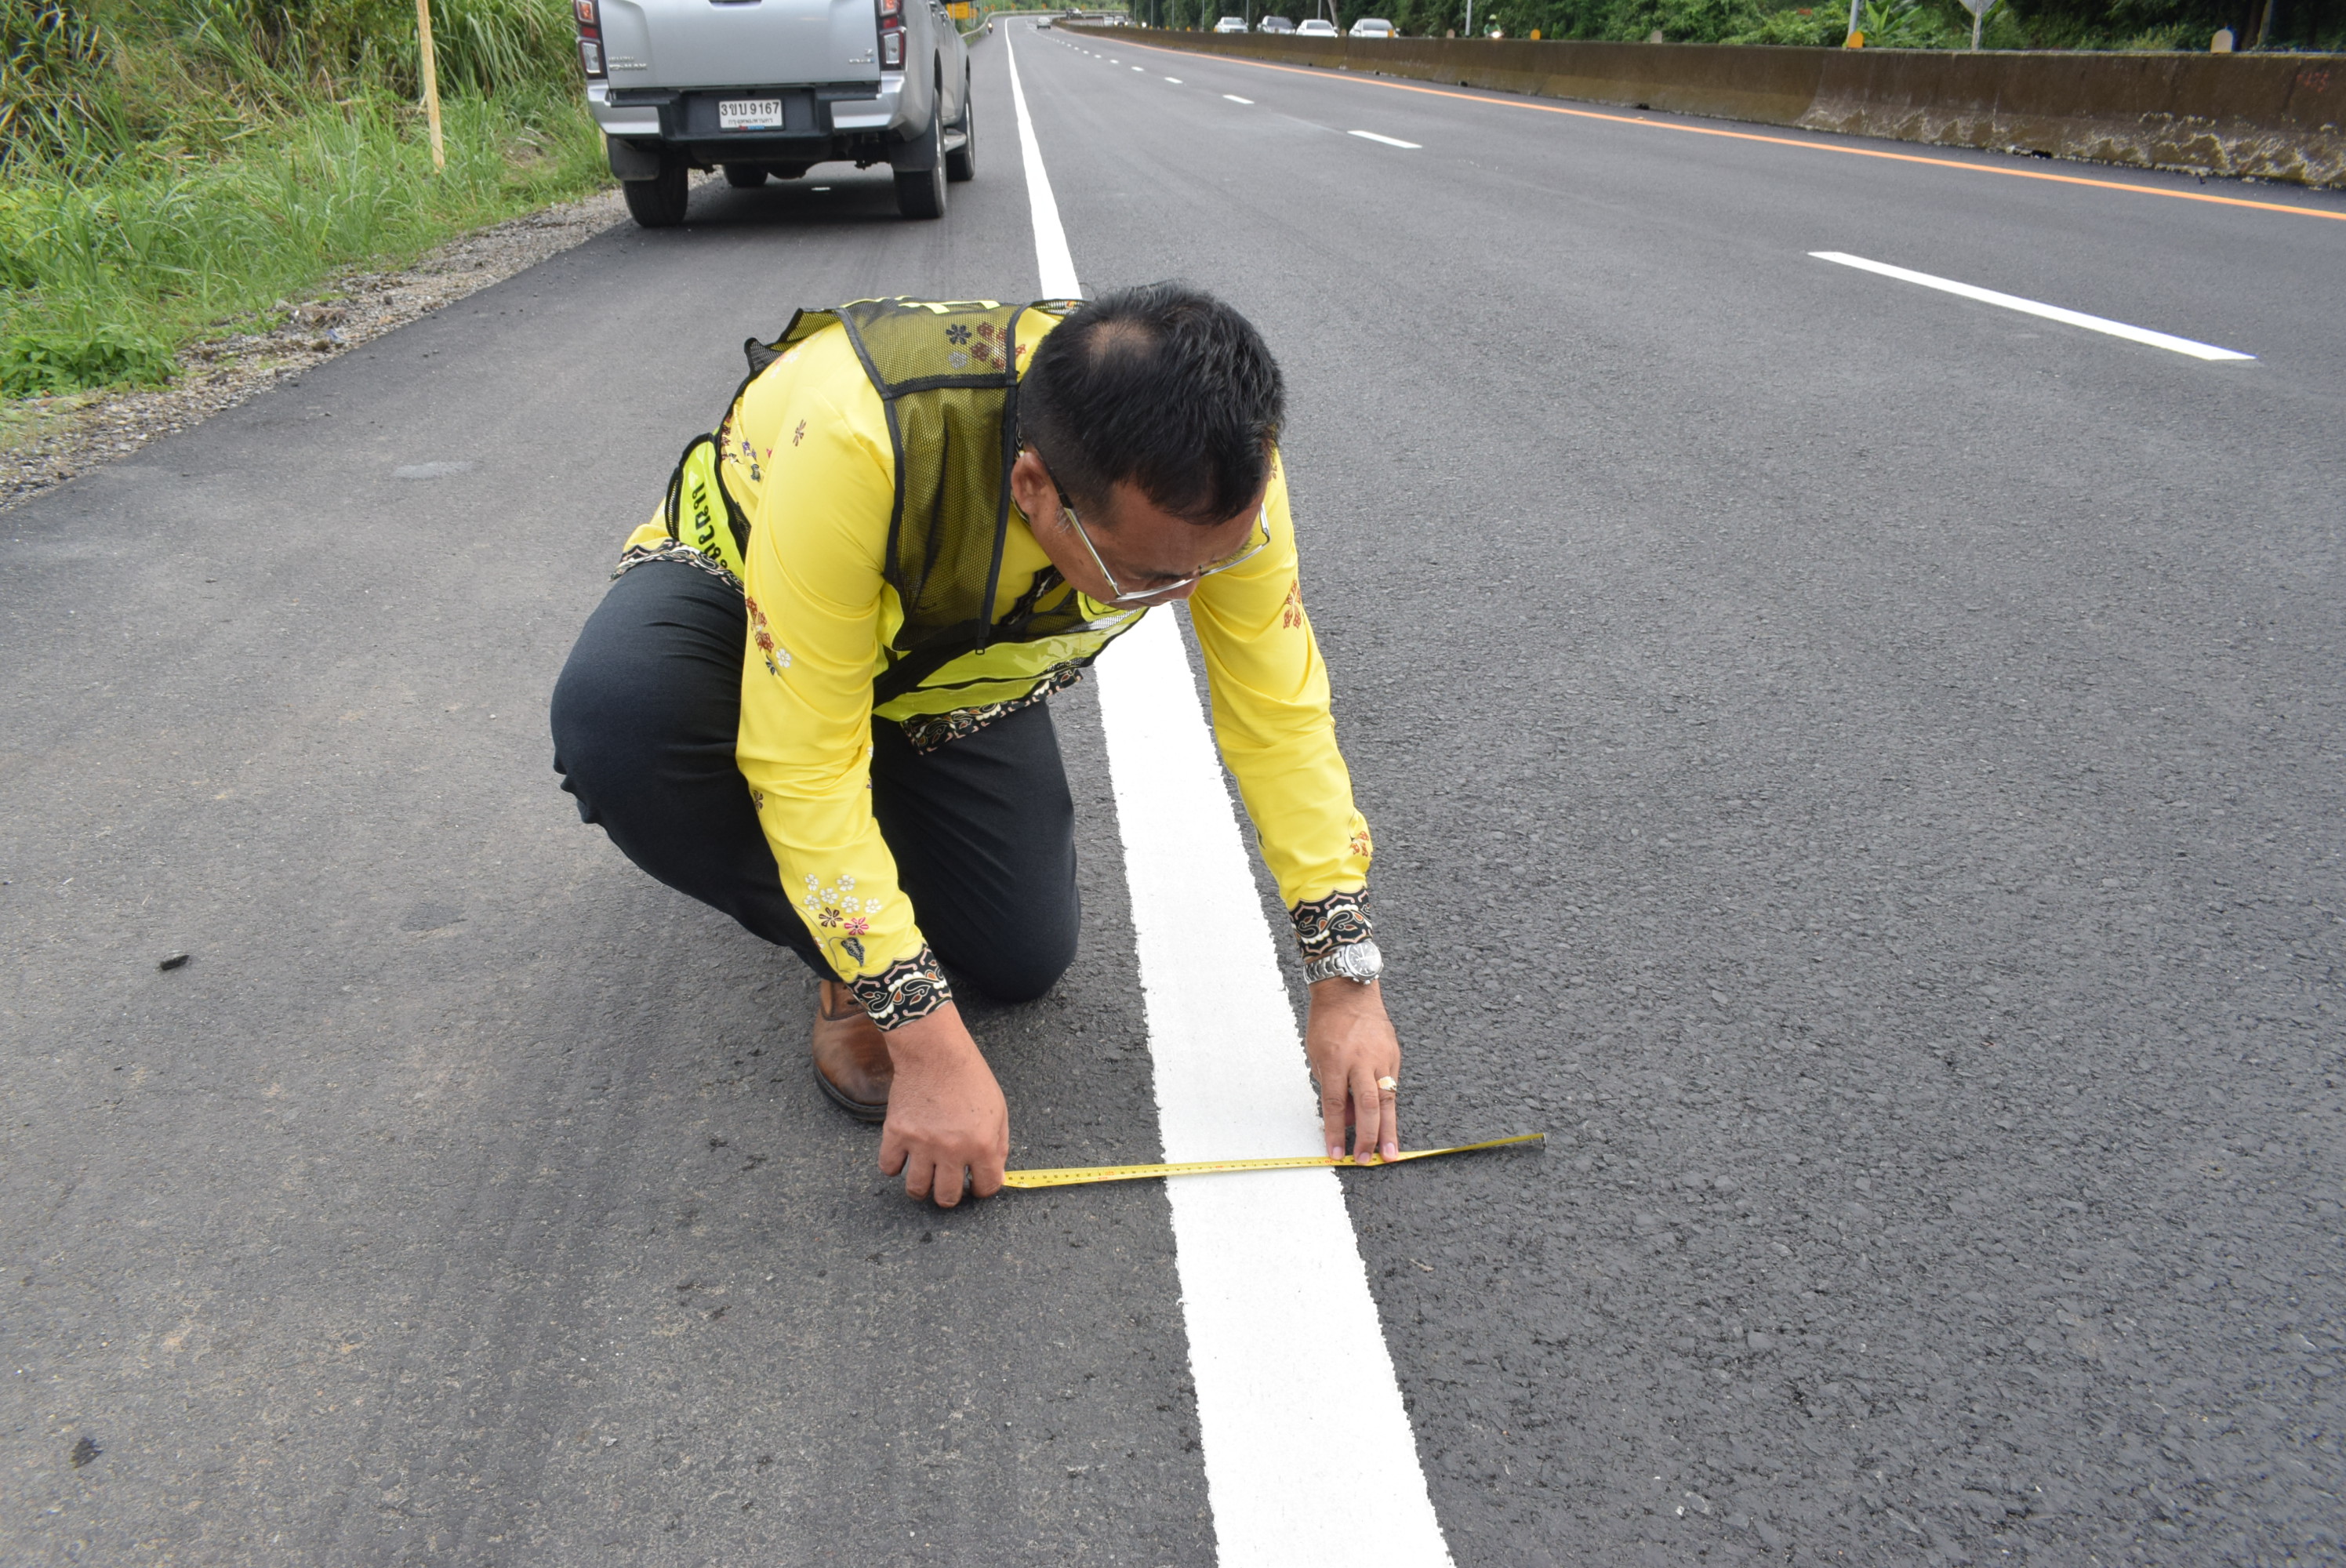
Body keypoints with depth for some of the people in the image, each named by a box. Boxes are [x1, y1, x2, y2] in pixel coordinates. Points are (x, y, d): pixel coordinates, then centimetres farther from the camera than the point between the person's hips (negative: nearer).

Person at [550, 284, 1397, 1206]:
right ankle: (854, 974, -12)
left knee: (1024, 962, -5)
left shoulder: (1213, 458, -30)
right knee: (618, 717, -37)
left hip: (962, 663, 4)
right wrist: (927, 1041, -39)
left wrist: (1346, 979, -22)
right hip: (743, 588, -3)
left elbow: (1279, 712, -21)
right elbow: (804, 762, -40)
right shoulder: (852, 439, -45)